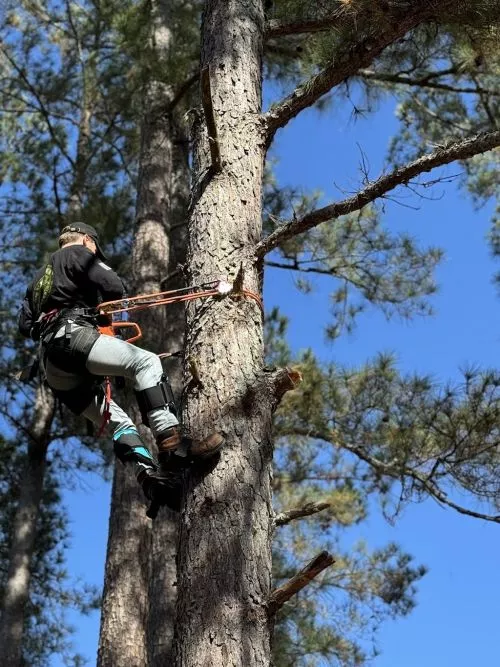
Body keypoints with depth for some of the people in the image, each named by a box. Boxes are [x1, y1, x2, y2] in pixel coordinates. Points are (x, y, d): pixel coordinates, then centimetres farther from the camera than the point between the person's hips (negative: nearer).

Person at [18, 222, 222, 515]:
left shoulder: (40, 278, 36)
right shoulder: (77, 253, 12)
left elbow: (25, 324, 31)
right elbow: (115, 287, -2)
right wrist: (103, 314, 16)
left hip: (52, 368, 9)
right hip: (72, 336, -9)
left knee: (117, 420, 7)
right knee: (146, 361, -20)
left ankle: (150, 475, -14)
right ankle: (171, 442, -40)